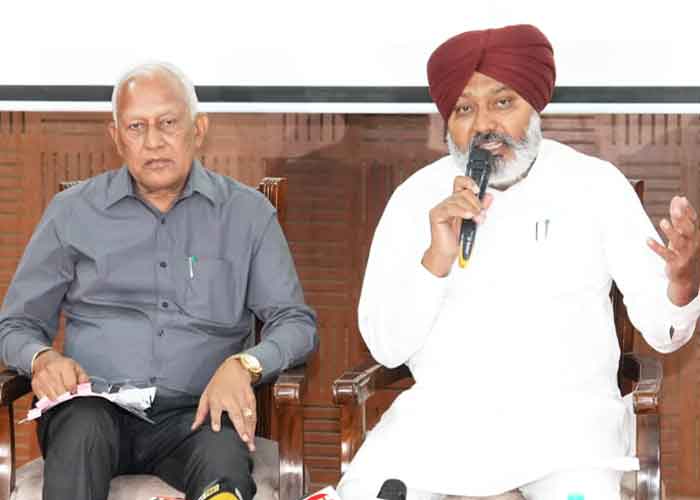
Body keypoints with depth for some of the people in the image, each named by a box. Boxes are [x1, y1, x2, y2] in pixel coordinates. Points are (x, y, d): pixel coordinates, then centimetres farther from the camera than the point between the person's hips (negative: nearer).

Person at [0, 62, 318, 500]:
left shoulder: (247, 212, 12)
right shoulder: (73, 212, 13)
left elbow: (296, 322, 9)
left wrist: (243, 365, -14)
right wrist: (42, 358, -8)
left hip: (193, 414, -1)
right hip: (95, 403, 1)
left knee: (225, 457, -37)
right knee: (82, 427, -36)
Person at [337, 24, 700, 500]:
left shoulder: (596, 184, 0)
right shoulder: (417, 197, 3)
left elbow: (661, 331, -3)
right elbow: (386, 346, -3)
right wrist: (437, 258, -18)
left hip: (566, 410, -1)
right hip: (441, 409, 2)